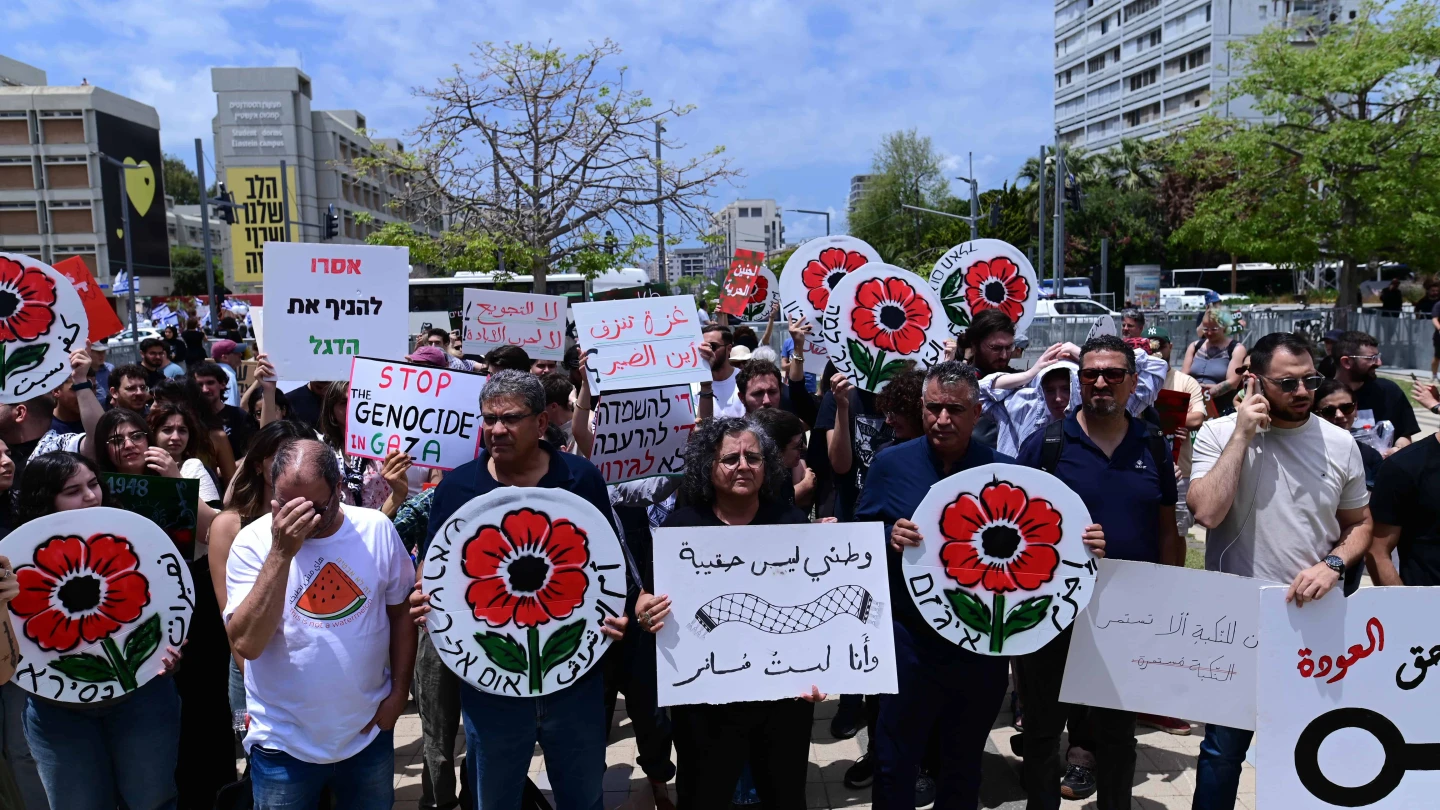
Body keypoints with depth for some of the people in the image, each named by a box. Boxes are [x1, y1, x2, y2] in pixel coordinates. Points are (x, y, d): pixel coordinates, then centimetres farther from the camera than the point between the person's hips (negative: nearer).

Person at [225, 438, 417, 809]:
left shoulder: (378, 529, -7)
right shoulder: (253, 541, -13)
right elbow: (246, 644, -22)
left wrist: (400, 689, 1)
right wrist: (281, 553, -28)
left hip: (369, 733, 2)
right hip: (285, 742, -2)